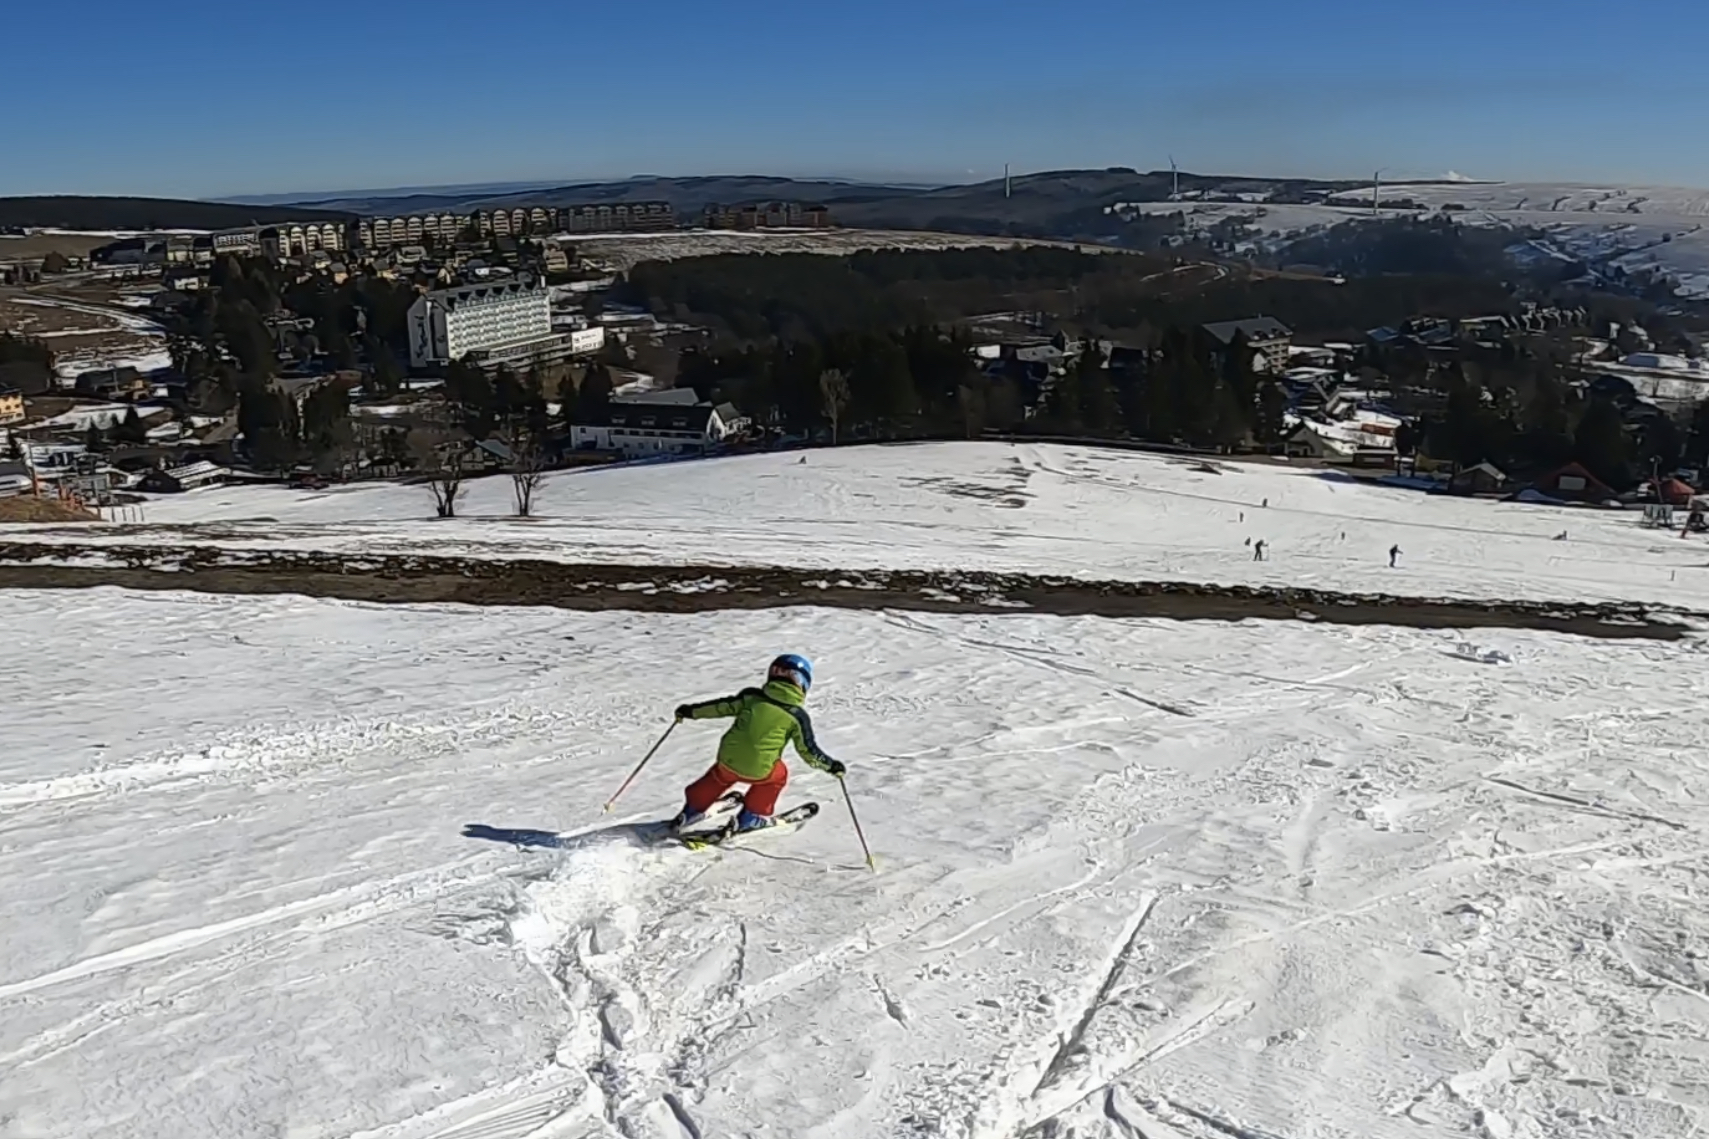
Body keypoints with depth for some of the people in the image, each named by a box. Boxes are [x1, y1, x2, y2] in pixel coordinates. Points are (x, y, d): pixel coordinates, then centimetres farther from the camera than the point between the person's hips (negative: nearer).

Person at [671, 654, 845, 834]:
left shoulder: (751, 696, 4)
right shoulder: (797, 716, -2)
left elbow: (723, 706, 8)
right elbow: (808, 750, 2)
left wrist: (691, 711, 19)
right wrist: (831, 766, 15)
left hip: (728, 759, 3)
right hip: (758, 771, -3)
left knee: (721, 775, 35)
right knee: (779, 775, 29)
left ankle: (693, 809, 45)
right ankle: (753, 816, 31)